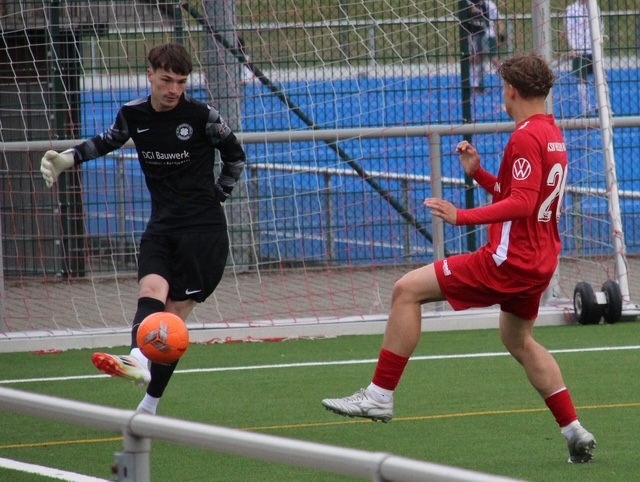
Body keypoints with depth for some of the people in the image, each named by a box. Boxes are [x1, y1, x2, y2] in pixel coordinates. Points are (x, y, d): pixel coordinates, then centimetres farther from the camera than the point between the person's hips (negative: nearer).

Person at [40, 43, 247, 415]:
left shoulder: (202, 116, -9)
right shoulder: (133, 115, 2)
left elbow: (236, 156, 8)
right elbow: (106, 142, 23)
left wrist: (218, 196, 7)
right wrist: (68, 158, 11)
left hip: (204, 229, -4)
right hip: (162, 227, 4)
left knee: (175, 314, -7)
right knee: (150, 293, -23)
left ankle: (149, 406, -6)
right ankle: (139, 361, -46)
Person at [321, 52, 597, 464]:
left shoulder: (526, 138, -15)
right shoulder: (553, 135, 15)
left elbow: (522, 203, -26)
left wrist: (463, 217, -30)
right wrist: (478, 173, 13)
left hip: (510, 260, -10)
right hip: (539, 262, 10)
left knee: (408, 290, -9)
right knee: (518, 340, 30)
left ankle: (380, 395, -10)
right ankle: (576, 433, 27)